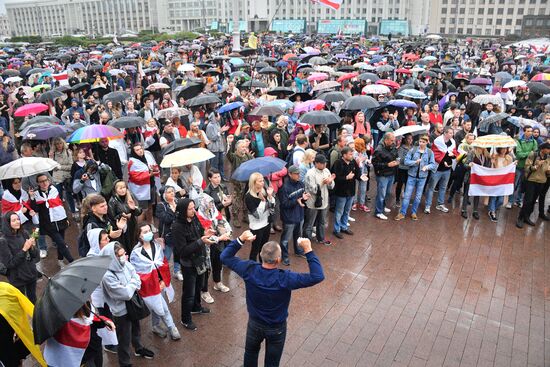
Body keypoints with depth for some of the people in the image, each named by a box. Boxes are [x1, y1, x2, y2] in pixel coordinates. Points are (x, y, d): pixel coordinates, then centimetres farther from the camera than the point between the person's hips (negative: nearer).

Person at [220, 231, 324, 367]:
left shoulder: (249, 270, -26)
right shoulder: (285, 279, -35)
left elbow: (225, 257, -11)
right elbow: (317, 276, -33)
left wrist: (240, 240, -17)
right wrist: (308, 251, -32)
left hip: (254, 323, 3)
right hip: (277, 327, -3)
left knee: (251, 352, 31)